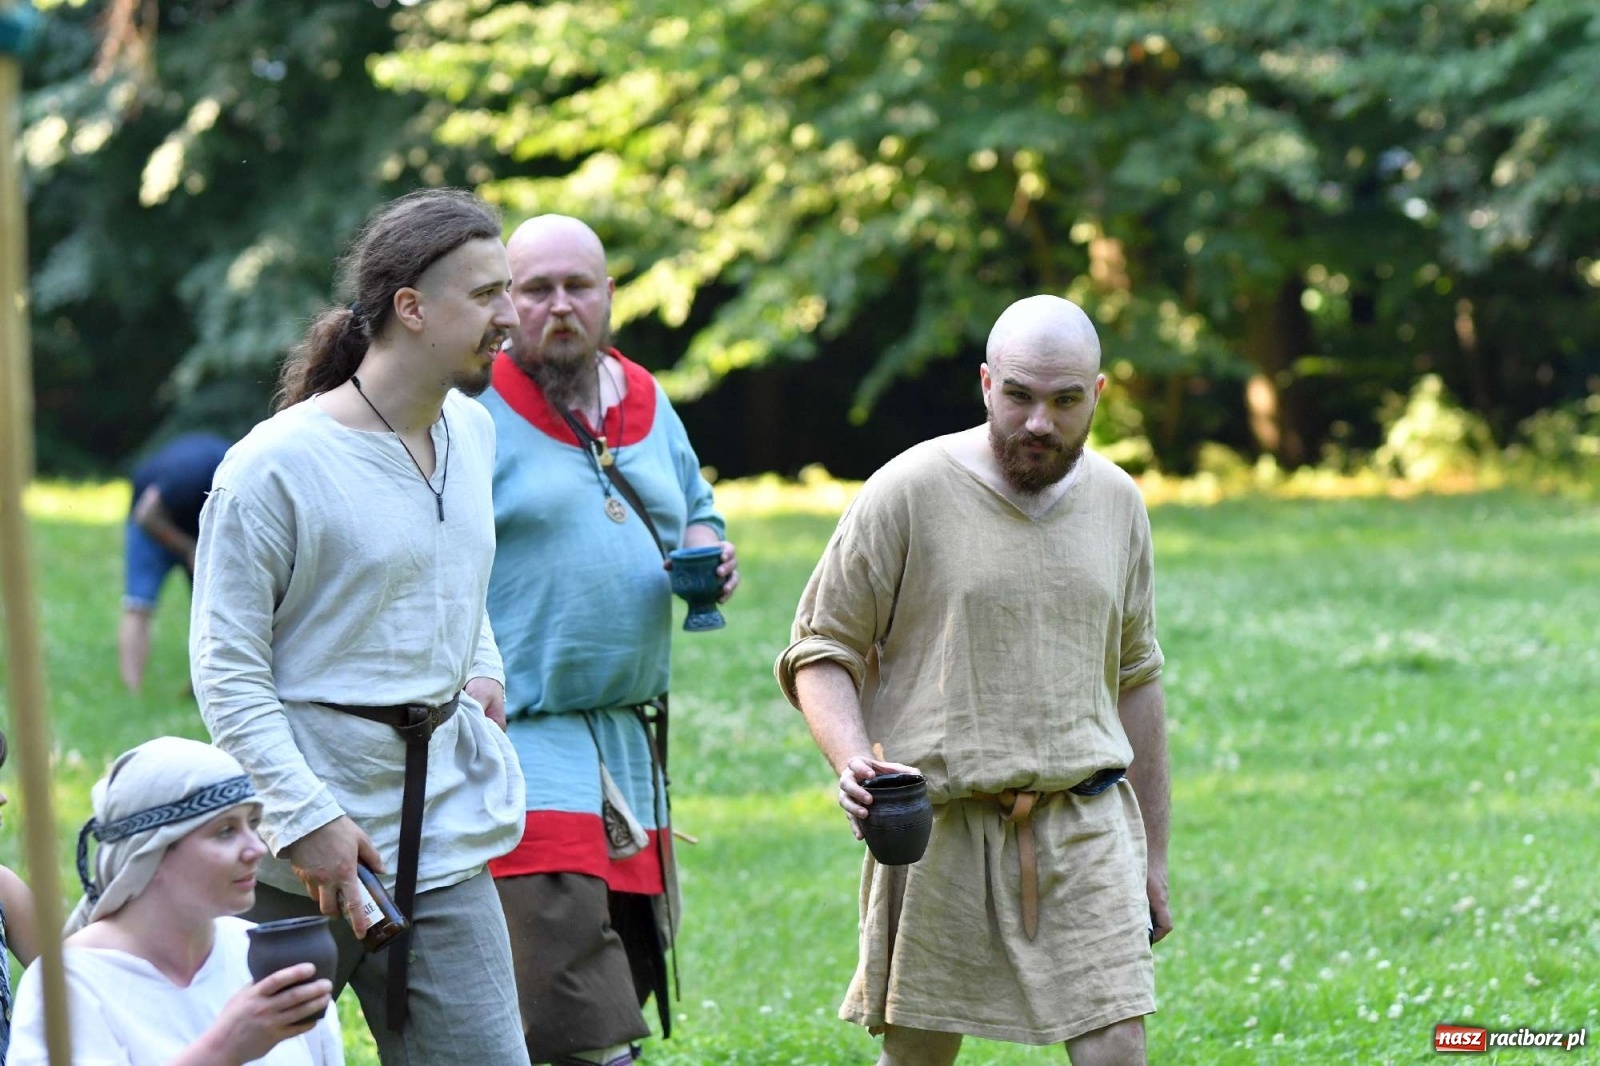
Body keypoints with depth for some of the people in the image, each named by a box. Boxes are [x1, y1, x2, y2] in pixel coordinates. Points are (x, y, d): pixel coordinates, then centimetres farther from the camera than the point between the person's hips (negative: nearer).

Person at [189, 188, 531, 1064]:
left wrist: (483, 667, 12)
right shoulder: (274, 467, -12)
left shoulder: (472, 433, 10)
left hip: (444, 840, 6)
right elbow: (226, 672, -11)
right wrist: (306, 819, -18)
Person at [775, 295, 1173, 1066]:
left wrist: (1152, 852, 18)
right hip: (939, 828, -3)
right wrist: (854, 763, -21)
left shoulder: (1115, 503, 10)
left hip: (1085, 827, 3)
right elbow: (820, 652, -2)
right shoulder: (907, 494, -5)